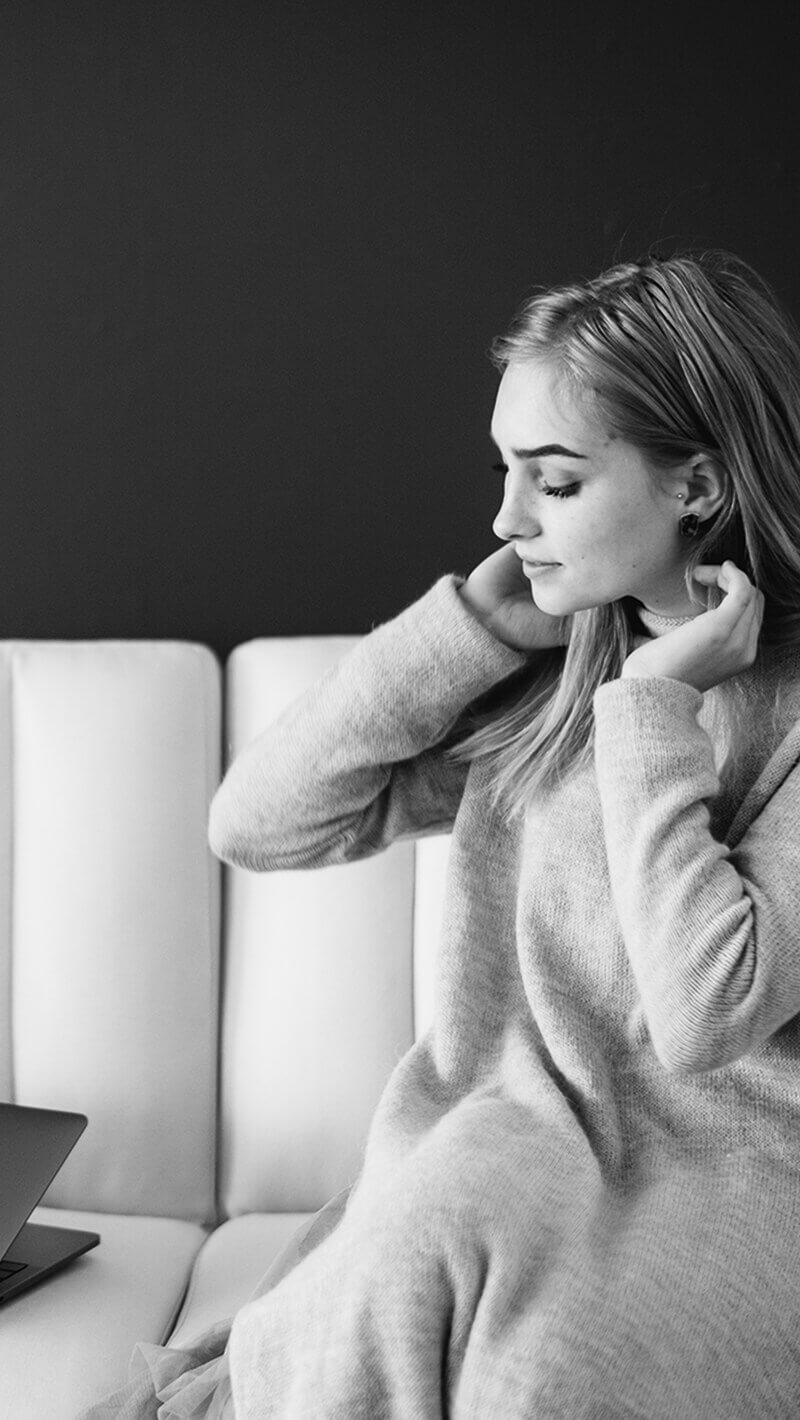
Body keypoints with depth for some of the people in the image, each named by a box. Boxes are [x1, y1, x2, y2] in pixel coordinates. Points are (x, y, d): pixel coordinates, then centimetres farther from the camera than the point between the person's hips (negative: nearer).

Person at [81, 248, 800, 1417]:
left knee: (444, 1227, -28)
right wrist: (478, 626, -8)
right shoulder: (549, 668, 1)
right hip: (515, 1151, 3)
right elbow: (255, 823, -4)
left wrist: (653, 704, -16)